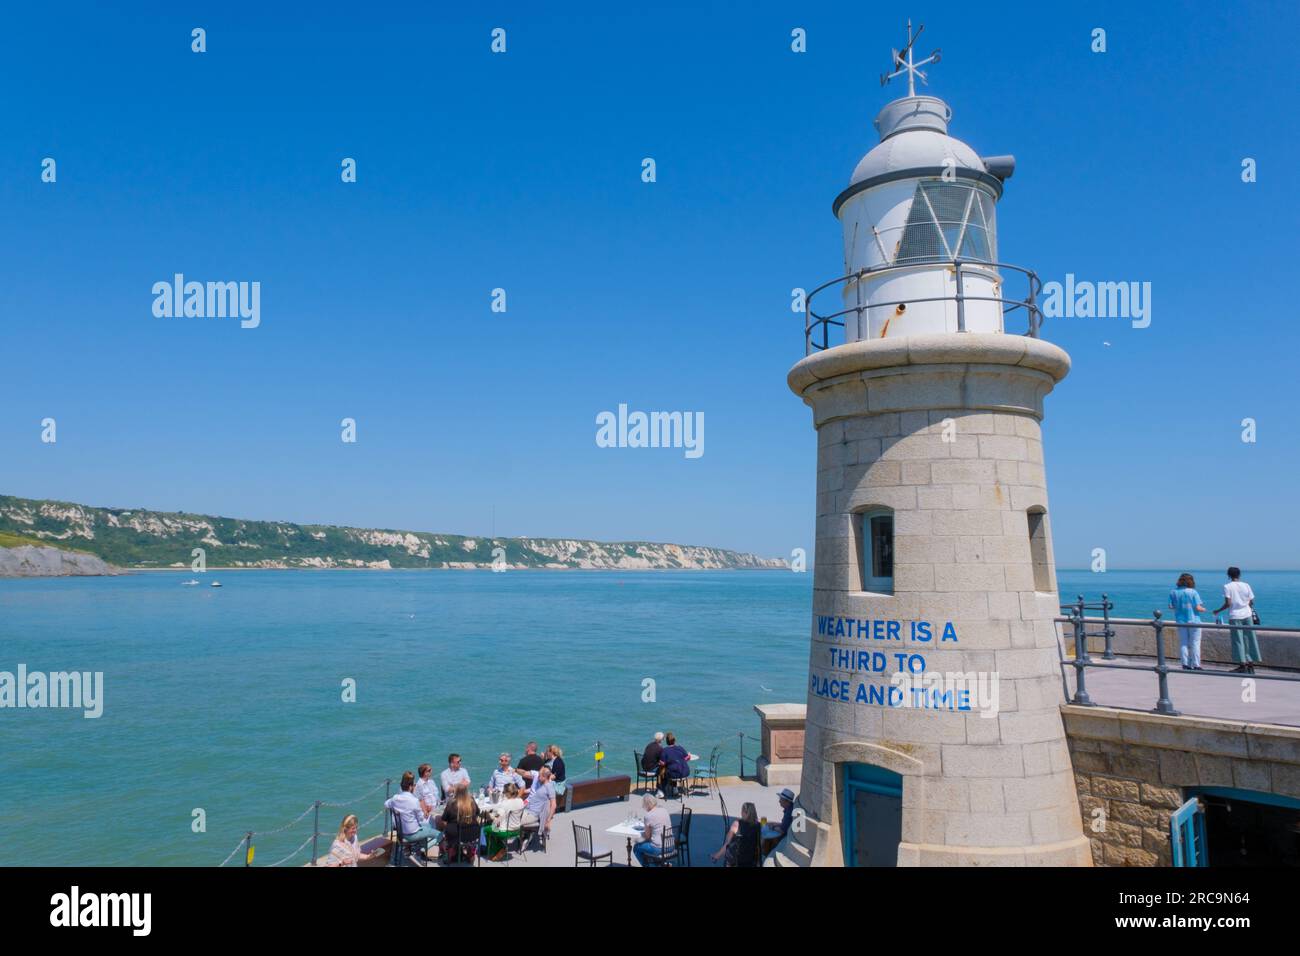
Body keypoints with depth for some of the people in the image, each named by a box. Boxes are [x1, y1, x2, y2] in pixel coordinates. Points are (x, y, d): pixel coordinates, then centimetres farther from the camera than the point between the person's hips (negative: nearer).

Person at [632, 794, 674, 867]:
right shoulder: (664, 811, 4)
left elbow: (647, 836, -6)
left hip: (659, 849, -6)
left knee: (636, 847, 17)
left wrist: (641, 833, 13)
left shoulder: (649, 815, -14)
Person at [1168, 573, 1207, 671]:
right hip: (1193, 621, -3)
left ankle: (1185, 664, 9)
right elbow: (1198, 607, -14)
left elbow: (1171, 606, 1)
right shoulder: (1193, 592, -12)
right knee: (1195, 643, 4)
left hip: (1180, 621, 3)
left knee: (1183, 643, 10)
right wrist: (1203, 609, 7)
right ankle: (1196, 665, 4)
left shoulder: (1173, 592, -1)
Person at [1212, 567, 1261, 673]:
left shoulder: (1227, 587, -6)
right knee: (1249, 639, 10)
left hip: (1235, 617, -3)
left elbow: (1228, 603, -12)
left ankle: (1242, 665, 1)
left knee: (1238, 641, 2)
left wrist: (1218, 611, 2)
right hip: (1247, 615, 3)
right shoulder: (1246, 585, 4)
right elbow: (1252, 602, 6)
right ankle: (1251, 664, 14)